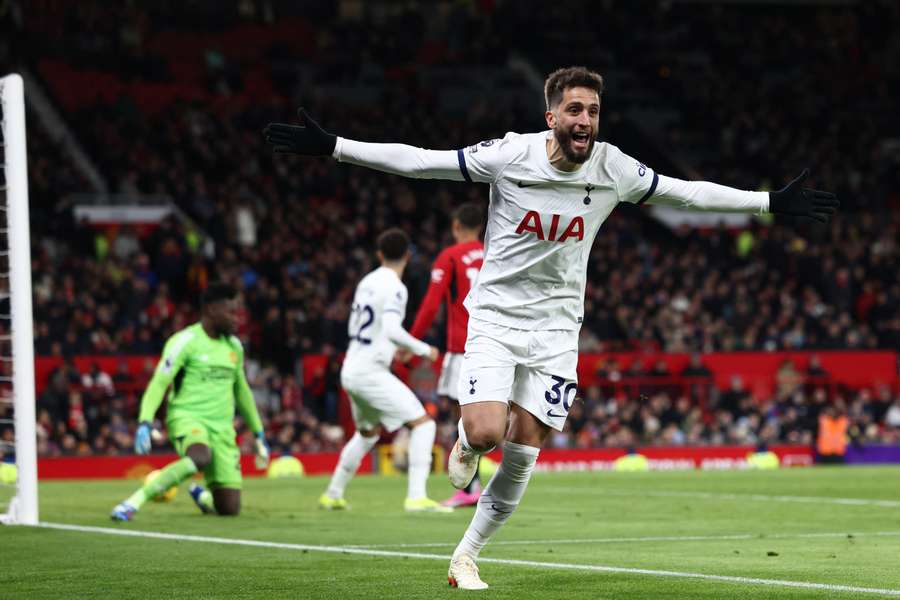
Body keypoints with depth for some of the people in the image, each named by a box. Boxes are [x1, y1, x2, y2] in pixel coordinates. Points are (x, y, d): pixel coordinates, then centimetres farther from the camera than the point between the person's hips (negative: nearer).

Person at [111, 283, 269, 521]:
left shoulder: (234, 346, 13)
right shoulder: (185, 341, -7)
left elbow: (241, 391, 27)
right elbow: (159, 383, -14)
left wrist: (258, 434, 29)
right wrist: (145, 422, -28)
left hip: (222, 427, 6)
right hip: (187, 417, -6)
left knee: (229, 509, -2)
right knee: (200, 458, -41)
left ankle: (201, 495, 34)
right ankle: (134, 501, -31)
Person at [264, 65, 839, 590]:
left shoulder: (613, 168, -6)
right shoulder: (510, 154, -14)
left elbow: (689, 192, 6)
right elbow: (418, 160, -11)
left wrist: (772, 202, 6)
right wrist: (331, 146, -15)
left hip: (556, 328, 2)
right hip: (496, 316, -2)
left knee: (522, 456, -1)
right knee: (486, 432, -22)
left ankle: (466, 556, 17)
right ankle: (465, 445, 18)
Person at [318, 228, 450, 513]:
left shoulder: (366, 283, 12)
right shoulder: (394, 287, -13)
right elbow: (392, 329, -26)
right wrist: (423, 349, -14)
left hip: (351, 370, 9)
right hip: (370, 372, -9)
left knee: (368, 432, 28)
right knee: (423, 424, -8)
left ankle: (333, 495, 34)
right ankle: (416, 496, -19)